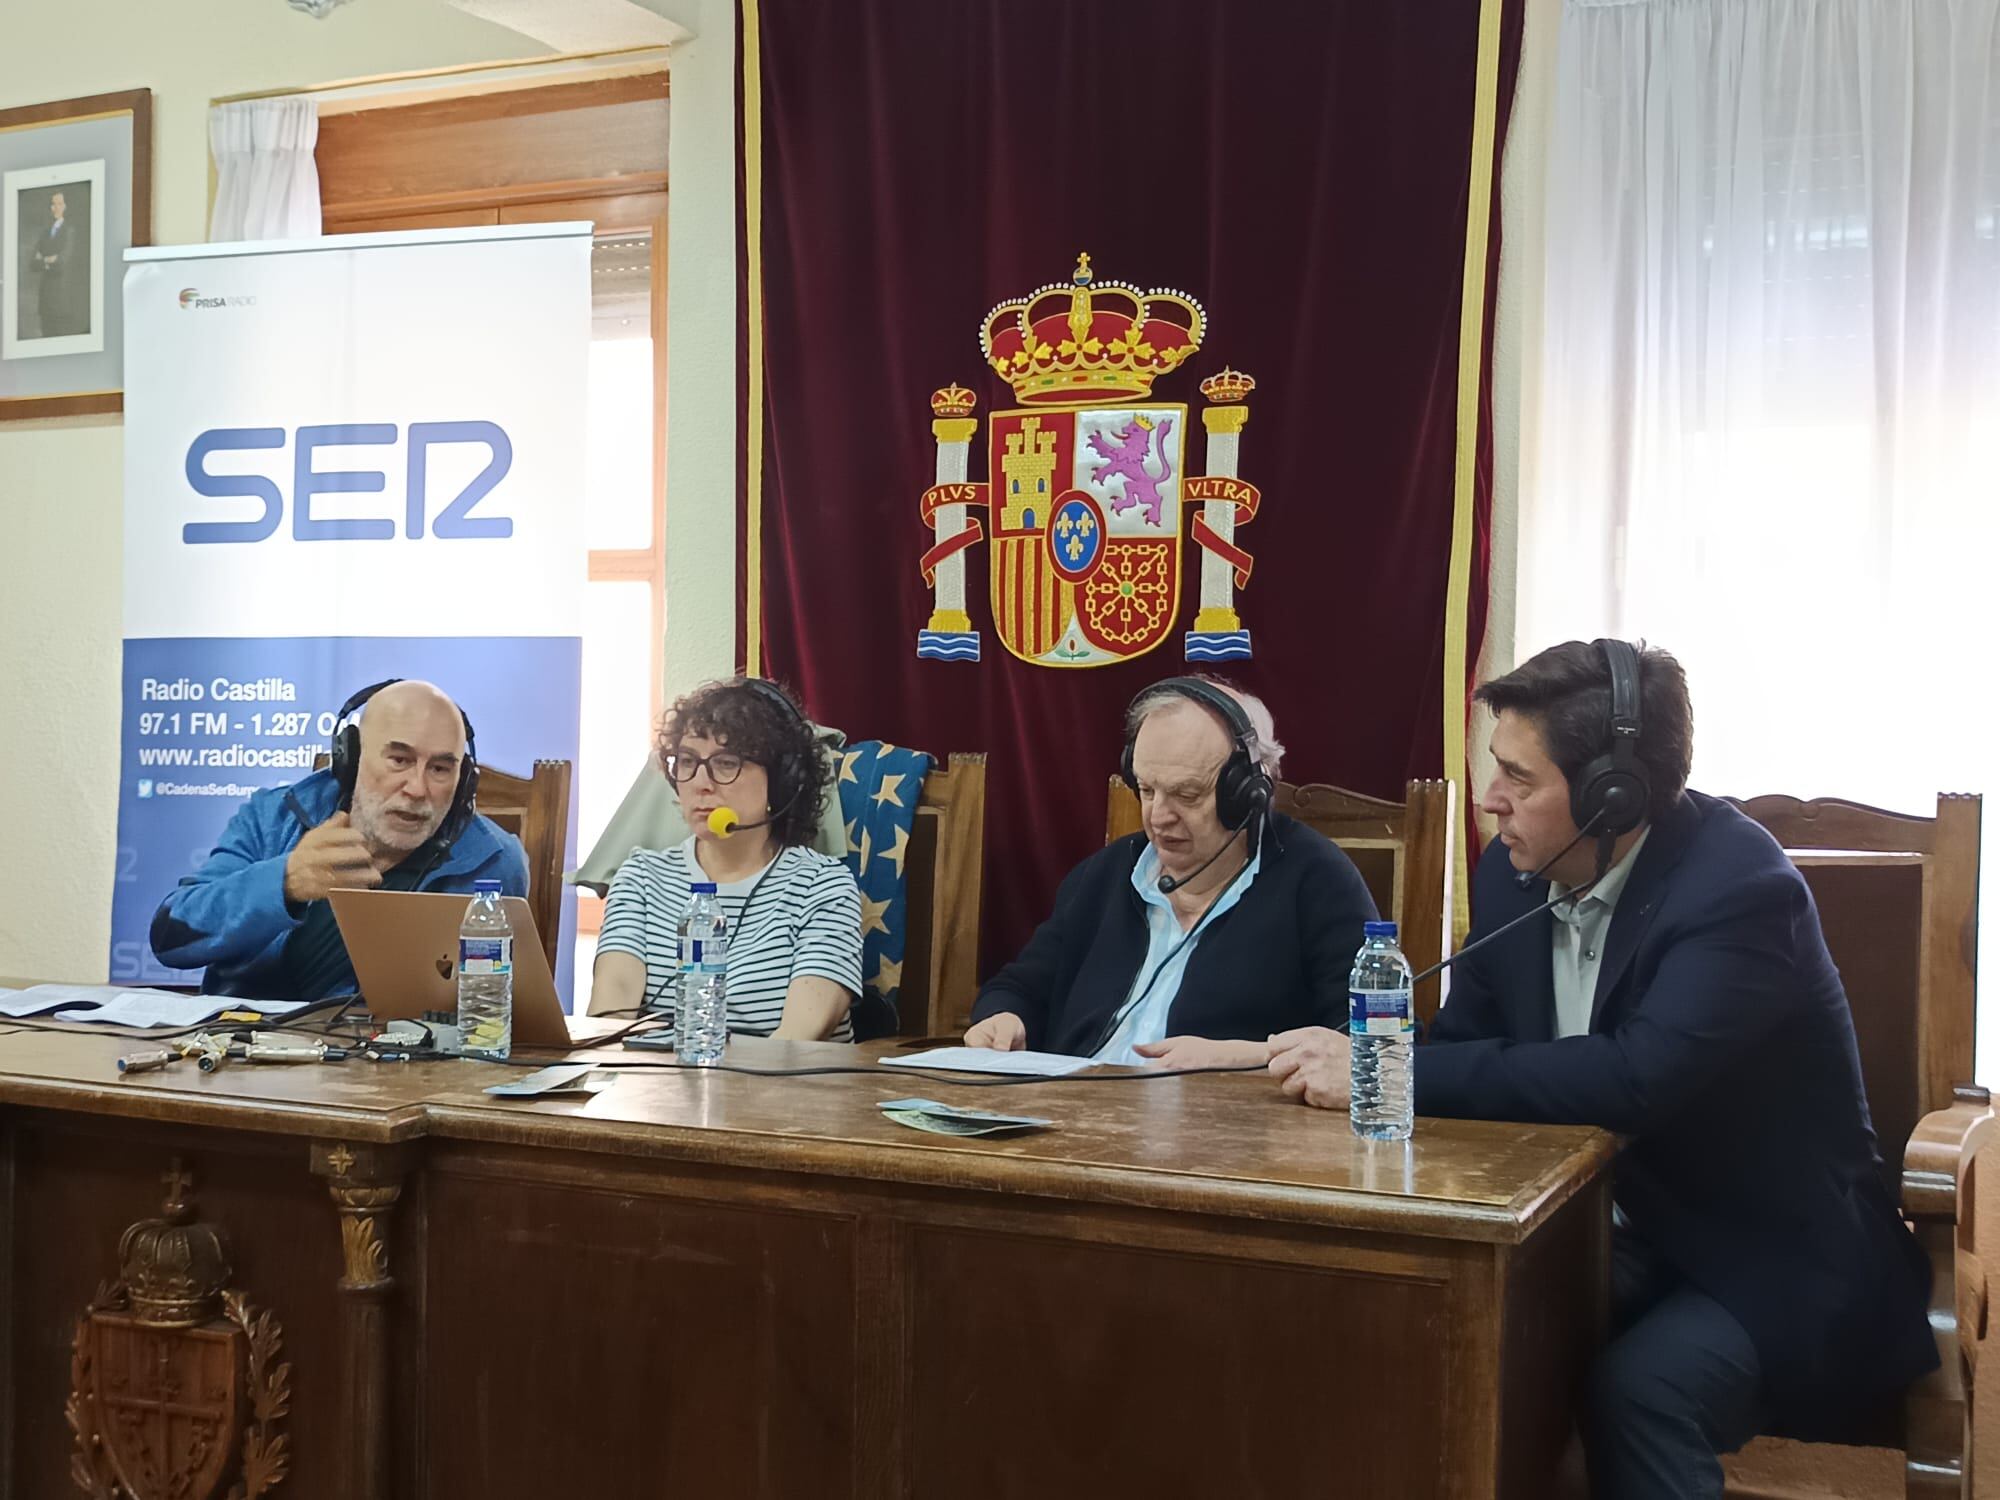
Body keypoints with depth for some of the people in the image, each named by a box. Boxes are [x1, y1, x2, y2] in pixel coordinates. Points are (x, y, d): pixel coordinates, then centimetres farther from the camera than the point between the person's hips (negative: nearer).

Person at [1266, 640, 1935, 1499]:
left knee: (1638, 1386, -33)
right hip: (1612, 1237, 6)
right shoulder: (1515, 873, -1)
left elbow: (1637, 1076, -36)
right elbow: (1467, 1038, 6)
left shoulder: (1739, 887, -23)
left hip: (1773, 1258, -6)